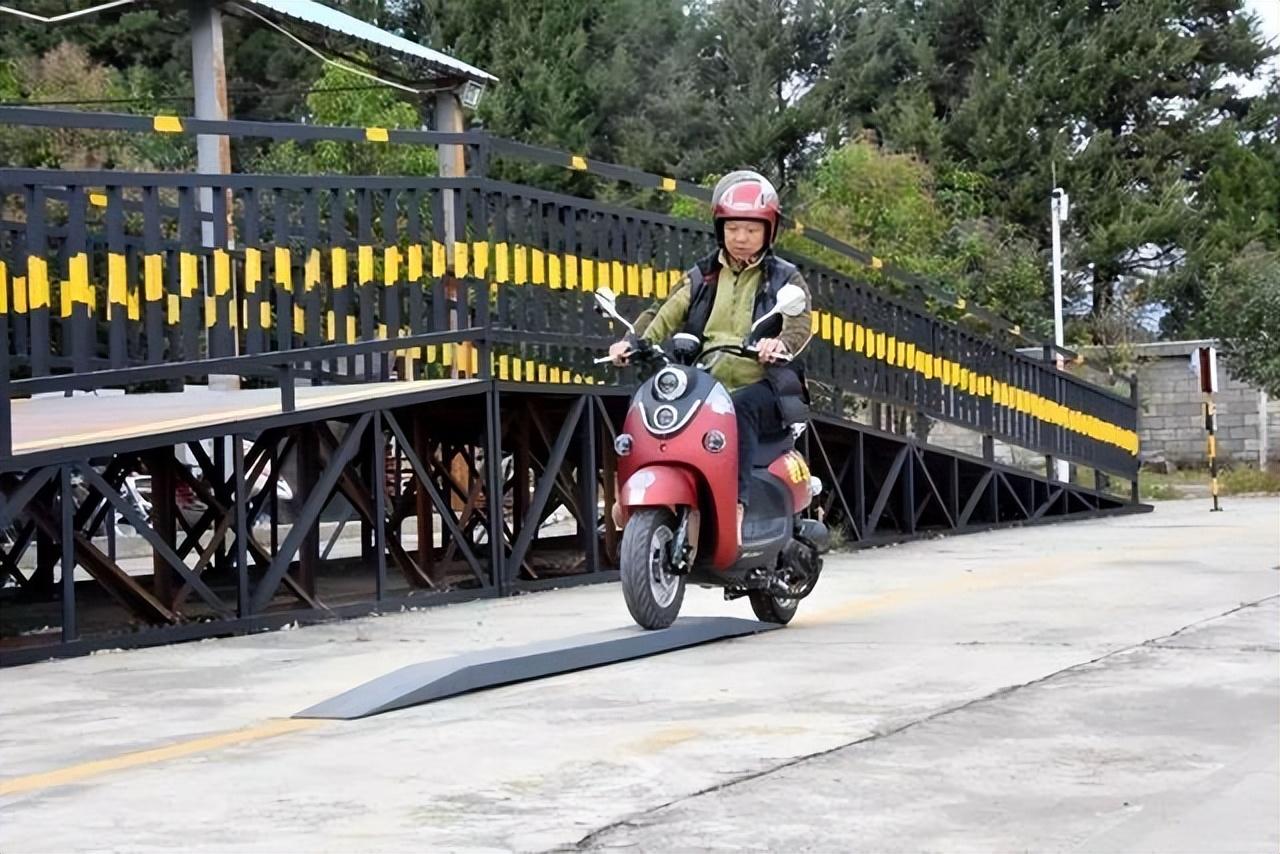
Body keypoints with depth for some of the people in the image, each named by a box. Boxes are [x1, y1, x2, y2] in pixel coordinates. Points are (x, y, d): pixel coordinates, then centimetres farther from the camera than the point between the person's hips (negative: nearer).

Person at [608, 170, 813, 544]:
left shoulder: (785, 279, 10)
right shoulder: (701, 278, 20)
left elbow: (800, 324, -9)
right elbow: (664, 315, 7)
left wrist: (781, 343, -33)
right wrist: (634, 342, -15)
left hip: (761, 391, -3)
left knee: (739, 408, -37)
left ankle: (736, 505, -45)